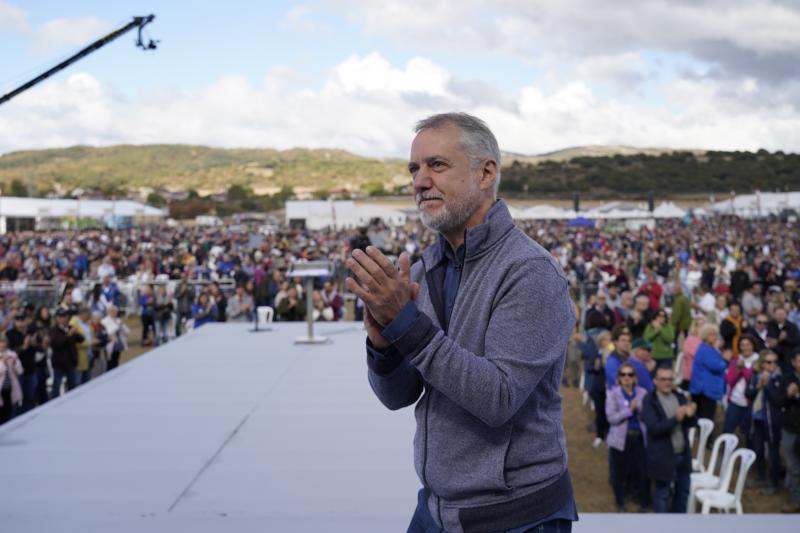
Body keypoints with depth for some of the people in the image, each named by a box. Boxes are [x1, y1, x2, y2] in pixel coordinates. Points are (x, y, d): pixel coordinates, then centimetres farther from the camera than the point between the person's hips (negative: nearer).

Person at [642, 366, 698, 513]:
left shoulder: (680, 397, 5)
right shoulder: (649, 401, -13)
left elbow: (691, 423, 2)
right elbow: (654, 428, -22)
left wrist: (691, 415, -22)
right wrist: (675, 419, -32)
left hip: (683, 454, 6)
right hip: (663, 457, -6)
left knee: (683, 490, 19)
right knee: (662, 493, 7)